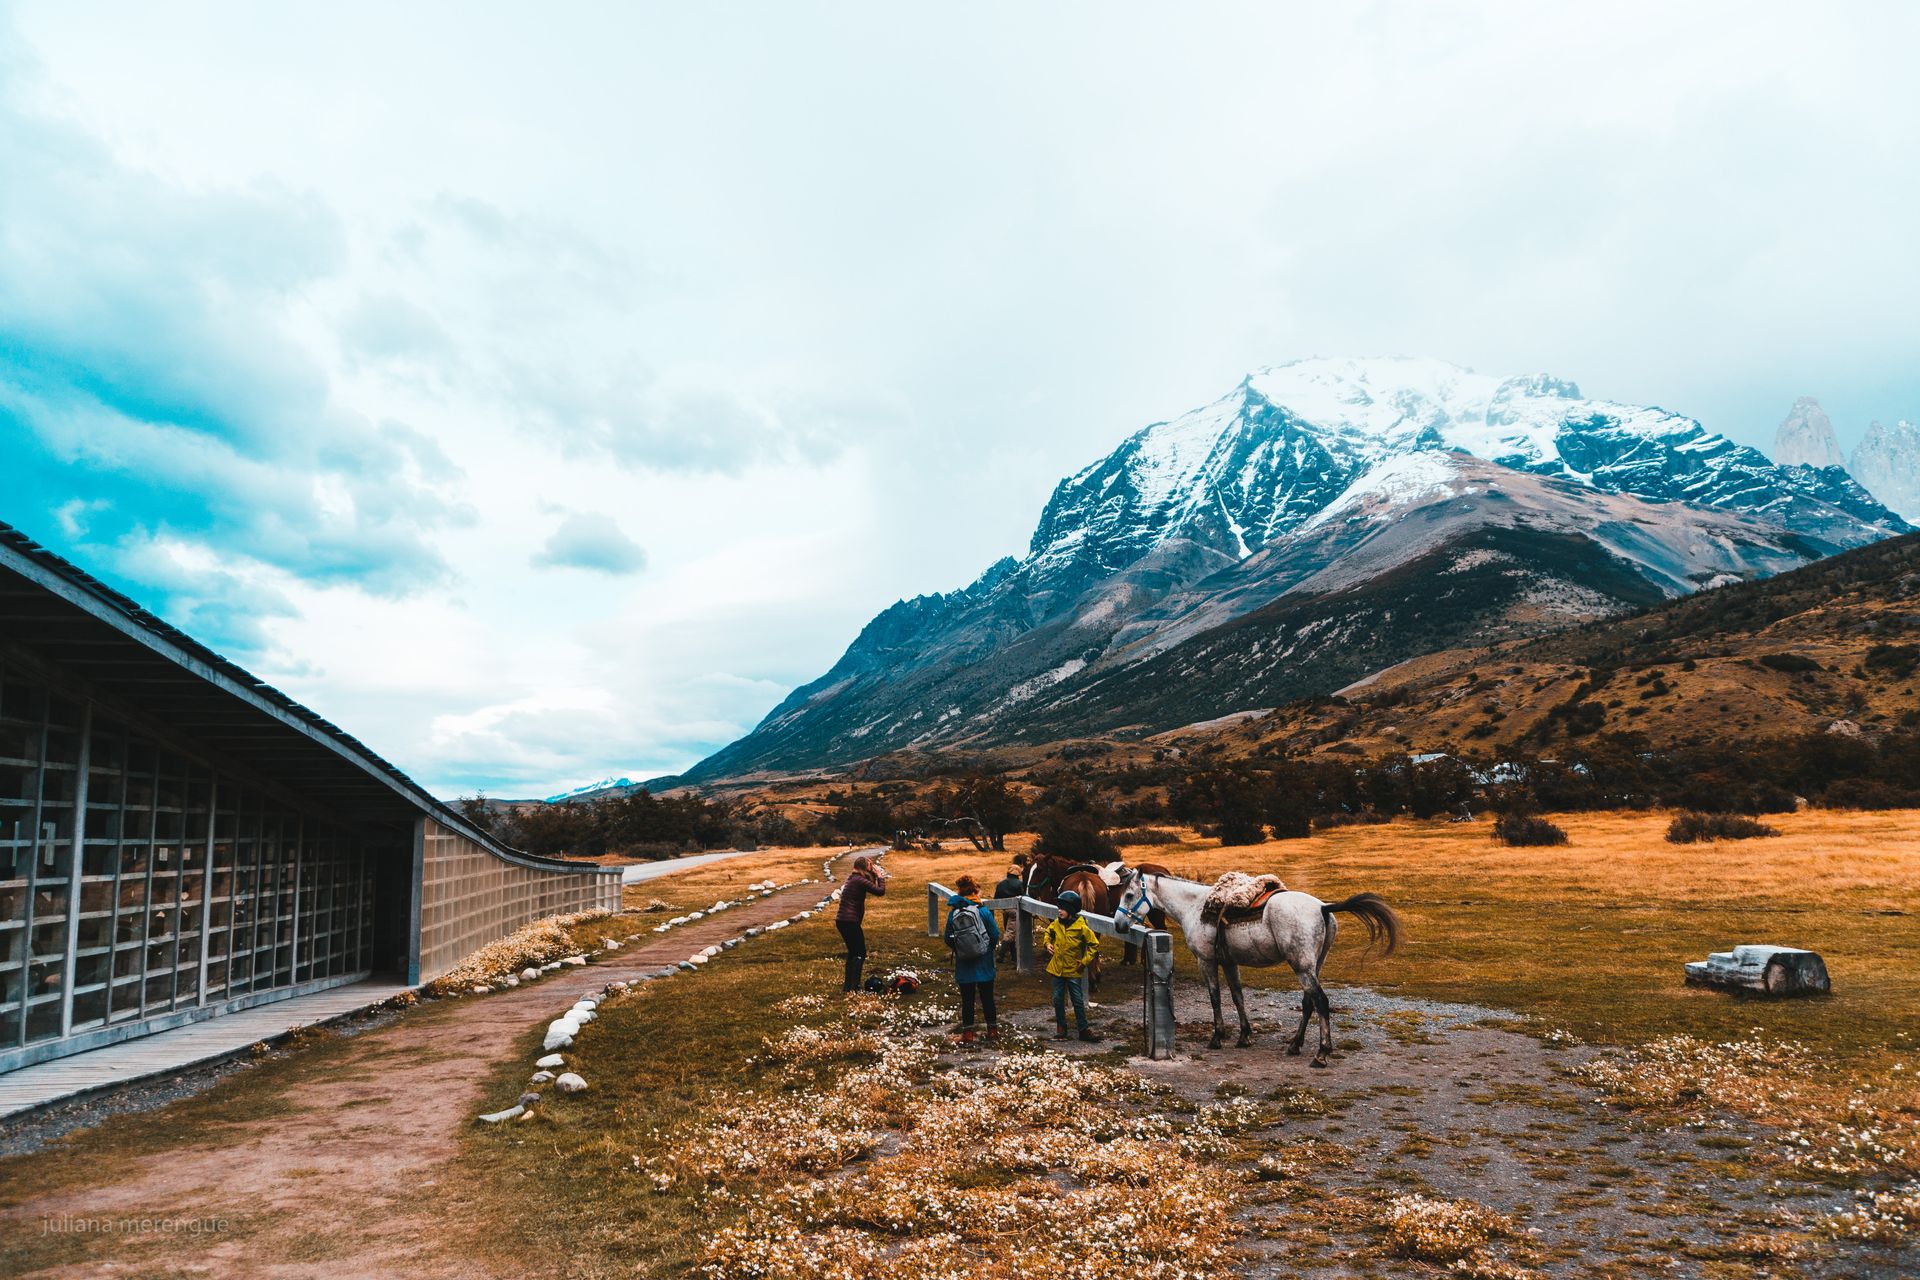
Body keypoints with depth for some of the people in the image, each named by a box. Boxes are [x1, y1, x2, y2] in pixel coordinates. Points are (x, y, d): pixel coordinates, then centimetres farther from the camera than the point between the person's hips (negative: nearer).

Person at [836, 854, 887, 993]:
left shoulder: (852, 879, 15)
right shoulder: (860, 880, -13)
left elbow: (872, 888, 25)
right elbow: (880, 892, -16)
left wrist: (875, 875, 14)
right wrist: (880, 877, -3)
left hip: (842, 921, 9)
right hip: (850, 922, -9)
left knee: (853, 952, 19)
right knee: (860, 953, 0)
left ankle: (848, 984, 22)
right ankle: (853, 985, -5)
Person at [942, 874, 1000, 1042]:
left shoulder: (953, 913, -6)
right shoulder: (983, 912, -12)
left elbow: (948, 940, -1)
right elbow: (995, 935, -8)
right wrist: (991, 947, 12)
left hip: (963, 966, 1)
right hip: (984, 965, -1)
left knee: (967, 1000, 10)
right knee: (987, 998, 12)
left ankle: (967, 1033, 13)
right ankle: (993, 1030, 20)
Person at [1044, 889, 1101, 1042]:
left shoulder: (1082, 928, -15)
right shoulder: (1056, 924, -3)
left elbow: (1094, 945, -8)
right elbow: (1048, 932, 20)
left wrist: (1084, 962, -11)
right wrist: (1048, 944, 2)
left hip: (1074, 971, -4)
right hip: (1057, 969, 4)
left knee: (1078, 1001, 3)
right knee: (1058, 1000, 10)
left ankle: (1084, 1029, 12)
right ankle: (1060, 1027, 24)